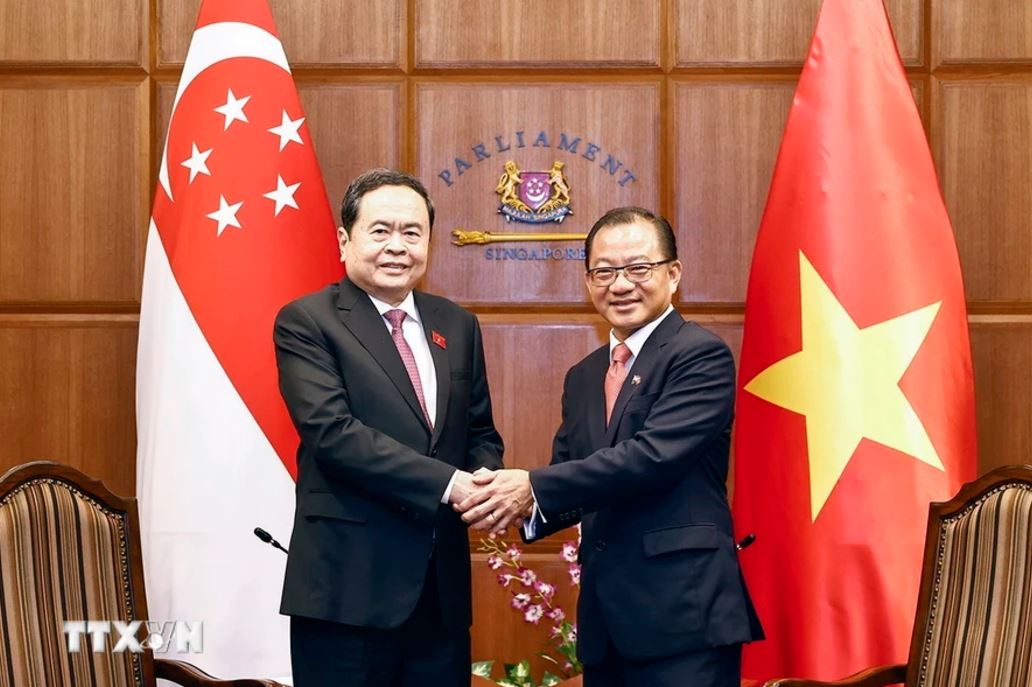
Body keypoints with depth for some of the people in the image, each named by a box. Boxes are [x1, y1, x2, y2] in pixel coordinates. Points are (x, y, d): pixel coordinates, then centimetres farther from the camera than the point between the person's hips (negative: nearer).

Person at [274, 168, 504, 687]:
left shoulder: (456, 325, 12)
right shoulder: (306, 322, -5)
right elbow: (331, 431, -17)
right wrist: (448, 483, -21)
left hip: (443, 582, 6)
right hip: (349, 584, -5)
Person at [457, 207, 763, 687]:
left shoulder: (702, 355, -7)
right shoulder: (582, 377, 16)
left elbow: (653, 455, -19)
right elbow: (574, 482, 15)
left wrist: (536, 488, -19)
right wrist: (525, 507, -8)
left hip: (682, 613, -7)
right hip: (605, 615, 7)